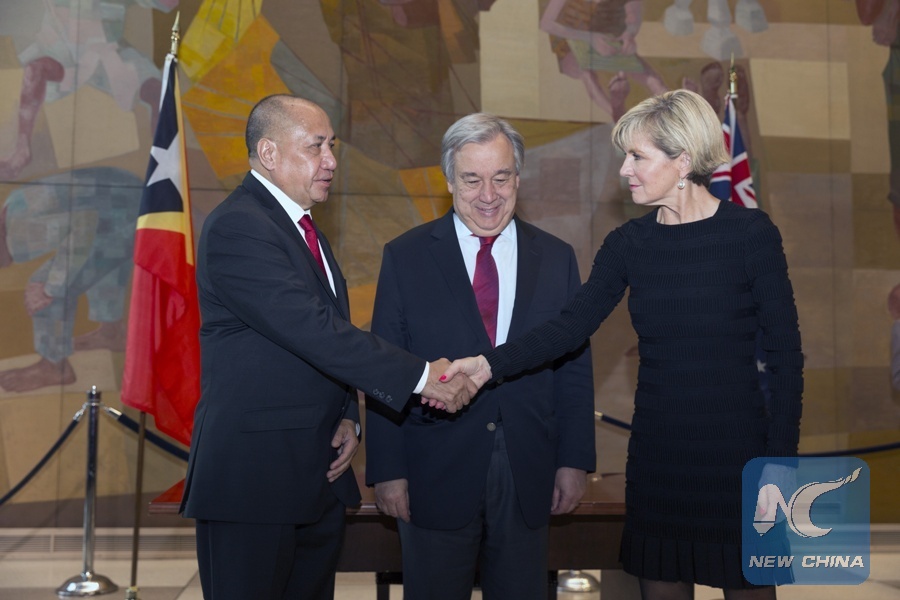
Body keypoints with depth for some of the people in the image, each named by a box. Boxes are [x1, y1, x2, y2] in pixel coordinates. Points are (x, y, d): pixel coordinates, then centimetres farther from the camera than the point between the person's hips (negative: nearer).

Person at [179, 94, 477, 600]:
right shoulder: (236, 227, -16)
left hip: (319, 472, 9)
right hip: (252, 479, -8)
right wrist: (421, 376, -23)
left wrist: (348, 416, 1)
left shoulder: (303, 226, 15)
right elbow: (314, 330, -24)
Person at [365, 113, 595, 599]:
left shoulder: (556, 258, 5)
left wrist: (575, 461, 1)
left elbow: (575, 366, 6)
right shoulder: (405, 257, -1)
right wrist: (387, 470, -6)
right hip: (435, 474, -2)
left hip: (529, 476, 2)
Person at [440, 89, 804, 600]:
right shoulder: (629, 245, 3)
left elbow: (786, 353, -7)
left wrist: (779, 466, -10)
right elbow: (573, 325, -6)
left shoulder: (750, 232, -8)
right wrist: (490, 364, -19)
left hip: (735, 452, -3)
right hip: (657, 453, 4)